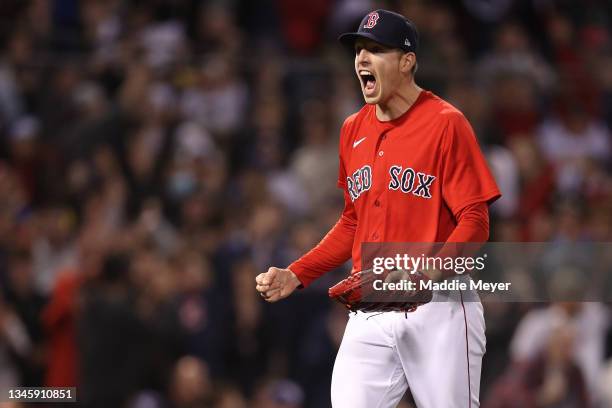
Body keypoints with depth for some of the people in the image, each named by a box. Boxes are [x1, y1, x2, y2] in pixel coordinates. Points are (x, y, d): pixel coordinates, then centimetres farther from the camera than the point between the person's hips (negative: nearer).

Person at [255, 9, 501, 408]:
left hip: (438, 309, -5)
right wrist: (295, 275, 12)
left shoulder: (446, 123, -7)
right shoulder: (354, 130, 13)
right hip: (369, 313, 5)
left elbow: (474, 222, -11)